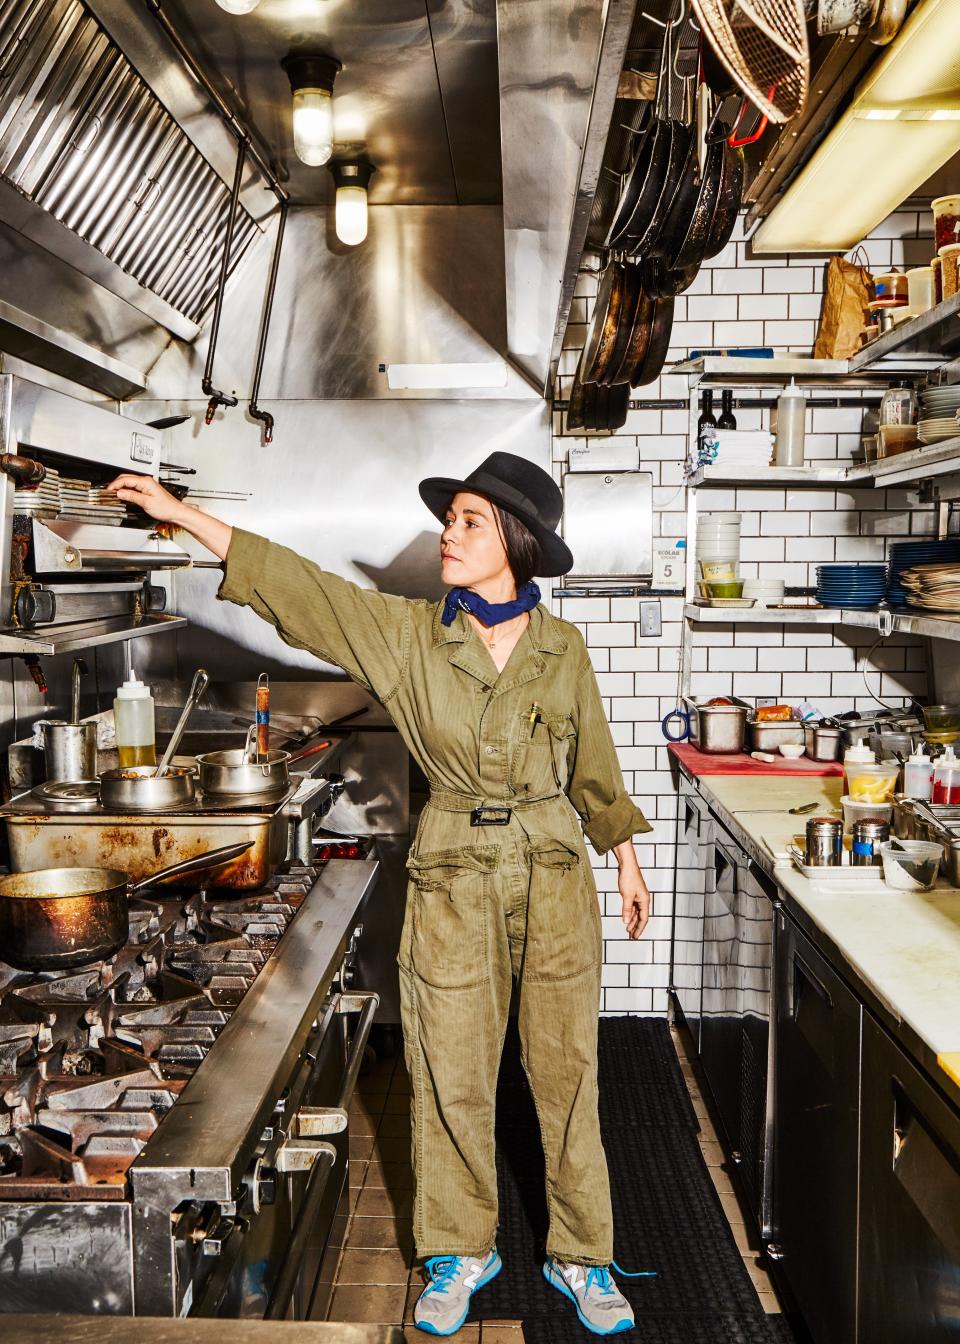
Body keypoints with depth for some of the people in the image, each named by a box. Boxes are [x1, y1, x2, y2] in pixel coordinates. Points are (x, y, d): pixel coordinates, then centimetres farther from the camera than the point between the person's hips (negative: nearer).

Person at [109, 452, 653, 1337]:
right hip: (453, 880, 0)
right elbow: (289, 582, -7)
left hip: (555, 878, 0)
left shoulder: (561, 647, -1)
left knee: (565, 1071, 10)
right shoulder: (407, 633, -4)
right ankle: (464, 1250, 34)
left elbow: (593, 761, 10)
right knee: (453, 1075, 11)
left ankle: (580, 1256, 30)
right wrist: (178, 512, -11)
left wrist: (625, 857, 15)